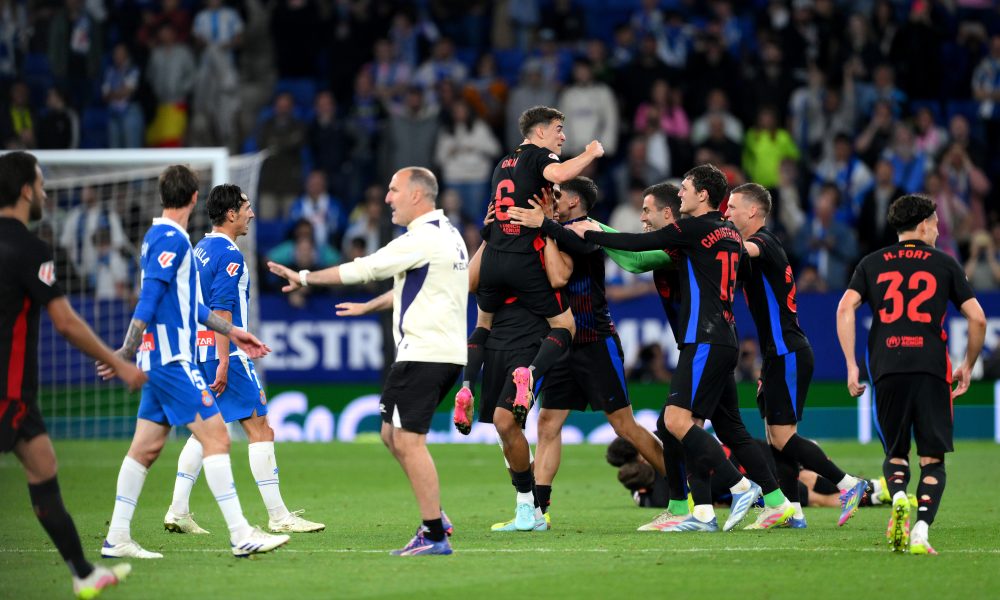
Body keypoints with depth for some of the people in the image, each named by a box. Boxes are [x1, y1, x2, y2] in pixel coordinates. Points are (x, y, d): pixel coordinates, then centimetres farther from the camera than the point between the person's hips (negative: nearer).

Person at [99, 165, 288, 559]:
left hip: (159, 362, 10)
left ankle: (117, 539, 11)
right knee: (216, 437, -9)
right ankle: (241, 535, -11)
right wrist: (127, 353, -22)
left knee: (146, 447, 10)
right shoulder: (171, 240, -14)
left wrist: (231, 331, 27)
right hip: (172, 360, -10)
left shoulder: (160, 237, 17)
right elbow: (148, 301, -20)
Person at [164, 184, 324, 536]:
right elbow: (221, 312, -20)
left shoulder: (200, 250, 14)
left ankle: (178, 512, 7)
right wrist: (223, 363, -21)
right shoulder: (229, 255, -14)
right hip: (227, 352, -9)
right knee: (260, 429, -4)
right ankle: (278, 517, -4)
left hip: (200, 351, 9)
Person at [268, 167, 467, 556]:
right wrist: (369, 306, 40)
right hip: (448, 352, 10)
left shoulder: (423, 239, -15)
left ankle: (434, 536, -8)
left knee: (408, 441, -9)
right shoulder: (448, 234, 17)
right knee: (392, 434, 17)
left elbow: (363, 270, -14)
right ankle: (433, 516, 16)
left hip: (423, 354, -10)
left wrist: (305, 277, -4)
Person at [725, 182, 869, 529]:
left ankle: (848, 484, -8)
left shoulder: (765, 241, -11)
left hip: (788, 354, -10)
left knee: (782, 437, -12)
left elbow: (746, 249, -35)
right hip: (779, 355, 10)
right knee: (777, 438, 6)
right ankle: (793, 512, 4)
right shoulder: (762, 245, 18)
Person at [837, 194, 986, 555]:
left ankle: (899, 498, -16)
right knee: (932, 459, 5)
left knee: (895, 454, 16)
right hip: (932, 370, -2)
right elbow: (977, 318, 7)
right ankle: (920, 532, -14)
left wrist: (851, 365, 3)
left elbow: (845, 309, 1)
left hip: (887, 369, 2)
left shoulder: (872, 264, 14)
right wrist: (968, 367, 20)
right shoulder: (944, 264, 11)